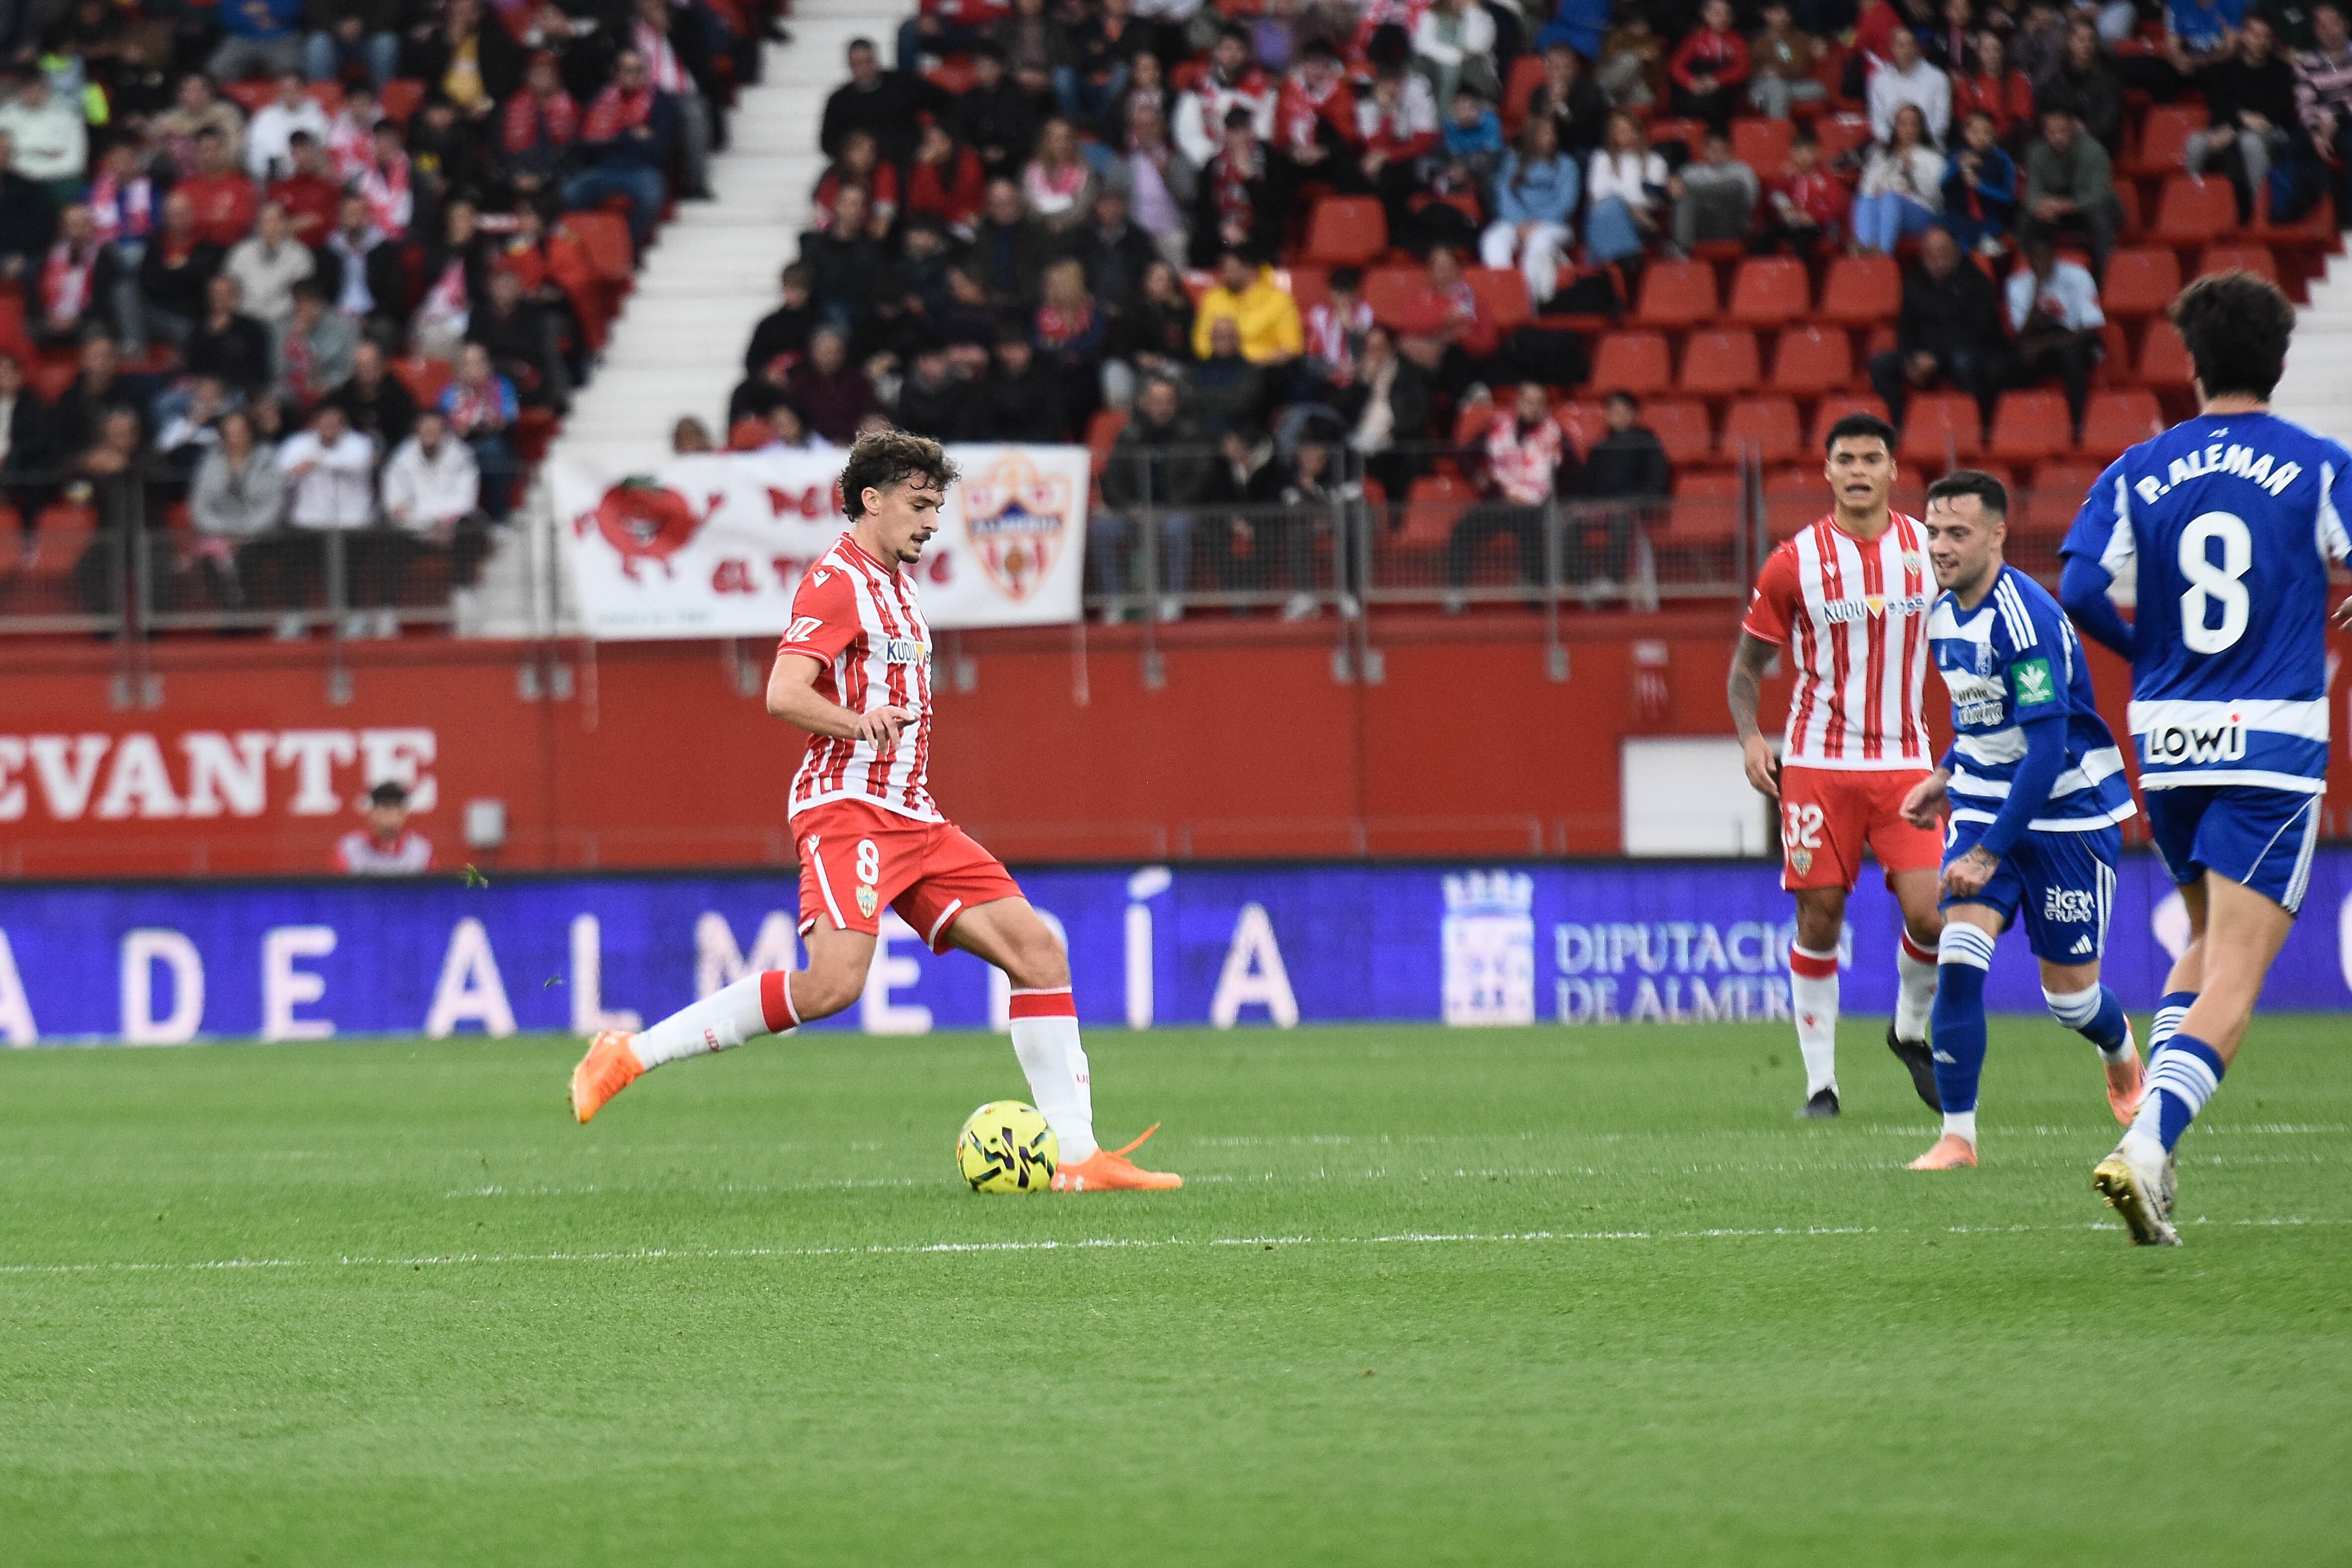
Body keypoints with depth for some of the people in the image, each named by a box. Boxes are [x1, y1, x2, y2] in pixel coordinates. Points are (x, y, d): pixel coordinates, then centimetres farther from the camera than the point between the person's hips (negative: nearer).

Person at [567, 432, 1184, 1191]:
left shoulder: (898, 586, 22)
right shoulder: (837, 583, -7)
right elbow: (784, 695, -20)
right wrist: (861, 723, -34)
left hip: (912, 816, 9)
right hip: (848, 807, -9)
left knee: (1039, 952, -1)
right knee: (833, 982, -26)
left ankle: (1078, 1158, -2)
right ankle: (629, 1054, -18)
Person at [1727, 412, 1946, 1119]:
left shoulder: (1930, 551, 3)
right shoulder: (1794, 563, -3)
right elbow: (1746, 665, 5)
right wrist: (1751, 737, -11)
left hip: (1905, 762, 1)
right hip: (1817, 763, -1)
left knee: (1929, 915, -11)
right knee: (1819, 919, -1)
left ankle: (1912, 1029, 19)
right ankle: (1820, 1082, 9)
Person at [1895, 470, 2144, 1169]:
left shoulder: (2024, 617, -24)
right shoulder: (1945, 612, 2)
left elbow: (2048, 750, -27)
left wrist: (1990, 854, -26)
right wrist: (1945, 776, 10)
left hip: (2066, 810, -6)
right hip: (1984, 802, 6)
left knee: (2070, 994, 5)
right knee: (1958, 960, -15)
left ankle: (2122, 1054, 41)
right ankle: (1957, 1134, -9)